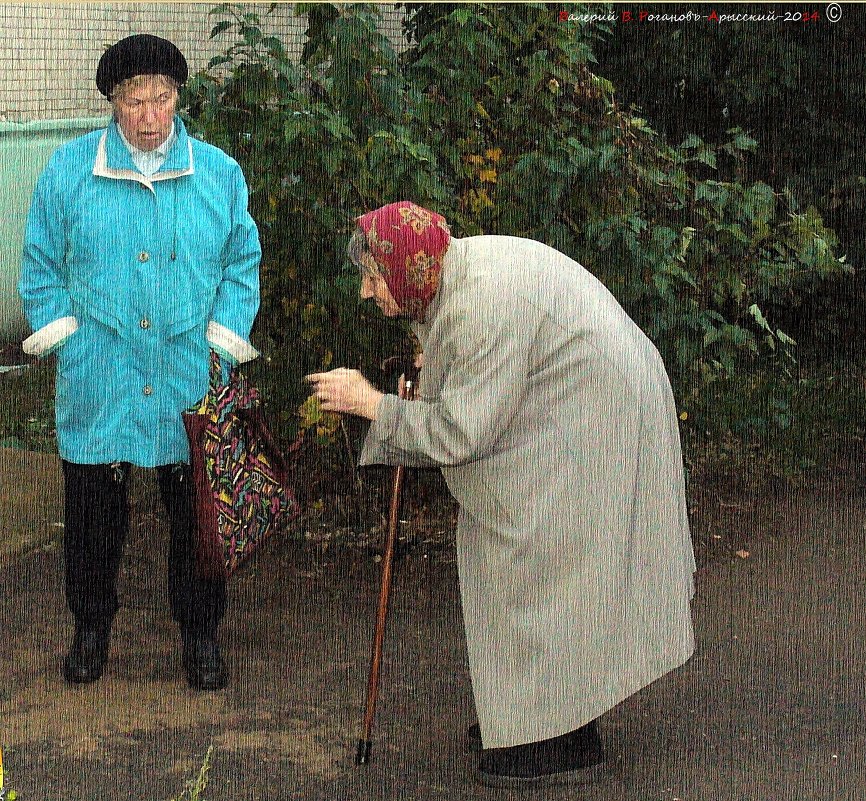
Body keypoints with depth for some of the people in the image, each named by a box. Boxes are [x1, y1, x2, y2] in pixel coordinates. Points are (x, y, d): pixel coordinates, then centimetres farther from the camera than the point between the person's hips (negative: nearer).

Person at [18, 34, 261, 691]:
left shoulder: (219, 174, 3)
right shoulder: (69, 170, 1)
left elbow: (243, 264, 11)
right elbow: (41, 267, 9)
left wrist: (225, 336, 0)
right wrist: (63, 335, -1)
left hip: (191, 385, 1)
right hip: (98, 383, 0)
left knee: (198, 515, 8)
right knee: (94, 514, 9)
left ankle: (201, 633, 26)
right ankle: (92, 626, 30)